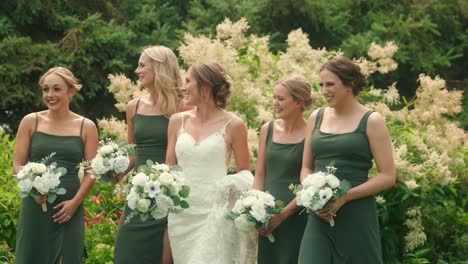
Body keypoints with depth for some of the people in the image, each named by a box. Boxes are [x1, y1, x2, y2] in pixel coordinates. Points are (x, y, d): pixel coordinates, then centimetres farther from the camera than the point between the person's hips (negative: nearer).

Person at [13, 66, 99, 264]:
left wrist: (75, 201, -10)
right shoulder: (31, 122, 4)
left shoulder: (86, 127, 4)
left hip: (70, 208, 0)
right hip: (35, 205, 0)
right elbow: (18, 164, 4)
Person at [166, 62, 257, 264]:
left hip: (215, 213, -4)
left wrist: (234, 188, -14)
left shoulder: (233, 125, -3)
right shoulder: (178, 121, 8)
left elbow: (244, 174, 5)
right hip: (181, 213, 4)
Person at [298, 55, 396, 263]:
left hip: (357, 217, -3)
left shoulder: (371, 121, -3)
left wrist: (345, 196, -15)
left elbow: (388, 176, -6)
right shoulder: (316, 118, 10)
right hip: (319, 217, 3)